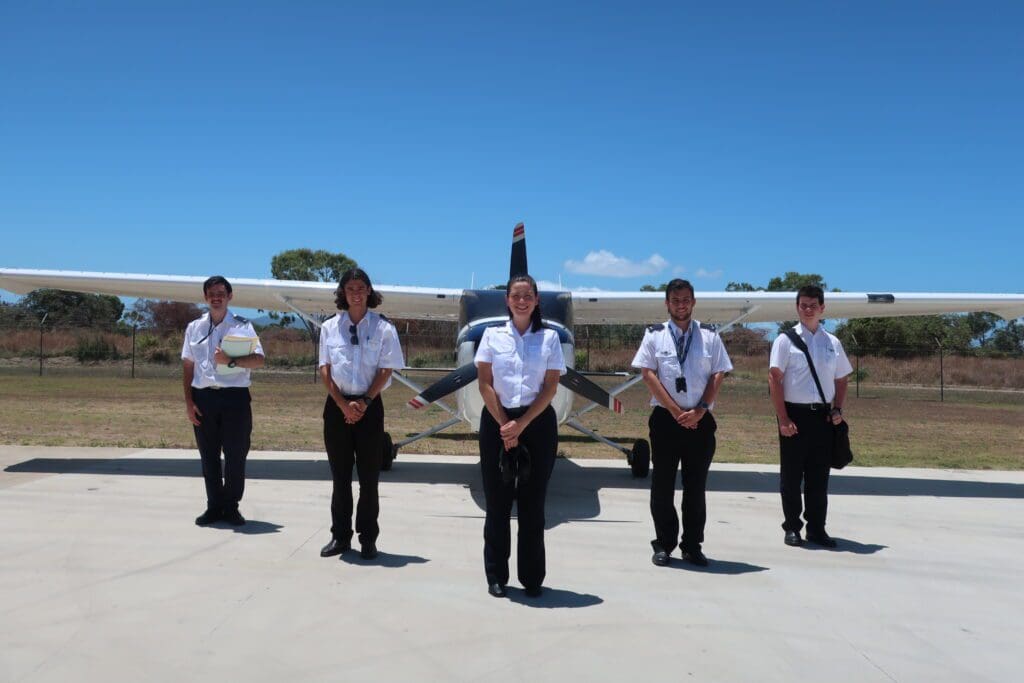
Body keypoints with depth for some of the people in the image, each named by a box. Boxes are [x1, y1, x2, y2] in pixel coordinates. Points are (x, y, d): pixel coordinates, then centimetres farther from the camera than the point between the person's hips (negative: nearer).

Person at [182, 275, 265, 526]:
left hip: (235, 396, -3)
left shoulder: (242, 326, 0)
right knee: (208, 456, 10)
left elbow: (258, 360, -9)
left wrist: (231, 361, -25)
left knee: (236, 456, 2)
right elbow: (187, 366, 10)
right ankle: (214, 506, 21)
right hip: (203, 397, 3)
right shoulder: (194, 327, 9)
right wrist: (189, 401, 3)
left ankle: (231, 507, 16)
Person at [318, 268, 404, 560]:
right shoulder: (330, 327, 4)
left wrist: (364, 403, -12)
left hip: (370, 406, -2)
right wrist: (343, 405, -9)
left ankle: (368, 538, 13)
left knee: (369, 475, 3)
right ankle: (340, 536, 18)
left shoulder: (383, 328, -1)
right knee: (340, 475, 8)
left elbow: (386, 371, -3)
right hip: (337, 405, 2)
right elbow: (325, 370, 2)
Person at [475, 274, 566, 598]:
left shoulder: (549, 337, 4)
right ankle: (496, 576, 16)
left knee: (533, 501, 5)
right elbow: (484, 383, 1)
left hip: (538, 422, 0)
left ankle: (532, 577, 15)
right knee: (497, 501, 5)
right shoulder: (492, 335, 5)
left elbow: (550, 387, -2)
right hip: (497, 420, 1)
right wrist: (504, 425, -8)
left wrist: (521, 425, -11)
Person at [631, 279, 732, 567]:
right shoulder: (654, 335, 3)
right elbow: (648, 374, -4)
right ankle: (663, 544, 14)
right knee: (662, 485, 4)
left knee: (696, 486, 7)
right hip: (665, 419, -1)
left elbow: (718, 375, 2)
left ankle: (692, 546, 17)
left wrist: (699, 410, -9)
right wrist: (676, 411, -11)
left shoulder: (709, 336, 7)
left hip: (701, 421, 1)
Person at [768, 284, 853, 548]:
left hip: (823, 415, 4)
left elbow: (841, 380, 17)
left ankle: (816, 528, 21)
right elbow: (774, 379, -8)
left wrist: (837, 410, 1)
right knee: (791, 475, 4)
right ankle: (792, 527, 16)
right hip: (795, 413, -3)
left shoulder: (832, 342, 9)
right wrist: (783, 419, -12)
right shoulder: (786, 339, -3)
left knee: (819, 476, 10)